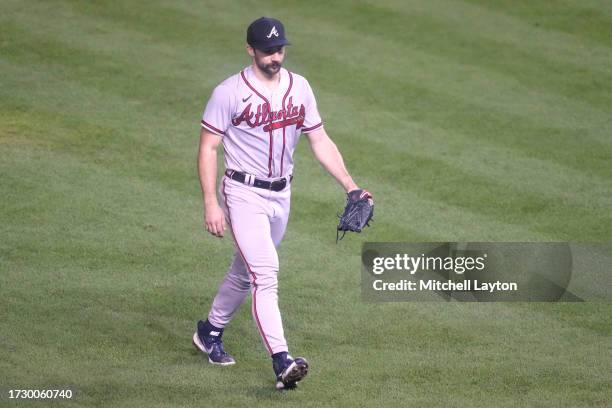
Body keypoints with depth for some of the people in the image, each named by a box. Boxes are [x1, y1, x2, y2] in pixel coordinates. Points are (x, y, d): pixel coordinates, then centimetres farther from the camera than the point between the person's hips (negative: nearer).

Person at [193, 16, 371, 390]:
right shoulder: (230, 92, -12)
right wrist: (211, 204, -17)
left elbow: (320, 140, 7)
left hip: (281, 195, 6)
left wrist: (350, 185, -3)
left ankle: (210, 332, 42)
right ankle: (282, 362, -27)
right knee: (265, 274, -19)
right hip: (244, 194, -6)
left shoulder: (300, 88, 4)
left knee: (246, 272, 20)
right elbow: (208, 148, -9)